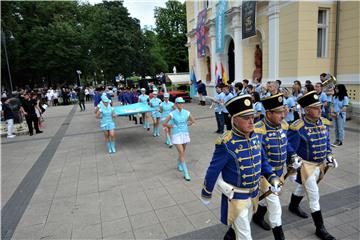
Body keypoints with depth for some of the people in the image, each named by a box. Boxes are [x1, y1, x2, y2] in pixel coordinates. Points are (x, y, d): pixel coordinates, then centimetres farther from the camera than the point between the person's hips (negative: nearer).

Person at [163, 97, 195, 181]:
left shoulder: (187, 112, -4)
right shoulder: (172, 114, -13)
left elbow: (192, 121, 14)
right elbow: (164, 124, -6)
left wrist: (186, 125, 5)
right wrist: (172, 126, -1)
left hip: (185, 134, 4)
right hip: (176, 134, -4)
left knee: (183, 152, 17)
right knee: (181, 153, -9)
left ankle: (179, 164, 46)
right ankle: (186, 174, -6)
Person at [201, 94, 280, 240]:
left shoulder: (256, 136, -6)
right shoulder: (226, 143, -27)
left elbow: (262, 161, 9)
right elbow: (213, 171, -18)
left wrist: (272, 178, -5)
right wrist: (206, 194, -7)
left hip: (253, 193, 7)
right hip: (236, 195, -7)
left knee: (240, 226, 29)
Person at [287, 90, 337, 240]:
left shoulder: (324, 123, -1)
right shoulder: (298, 127, -24)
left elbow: (326, 141, 14)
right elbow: (290, 149, -19)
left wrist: (329, 156, 4)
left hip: (320, 164, 7)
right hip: (305, 165, -7)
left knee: (303, 187, 26)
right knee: (314, 196, -1)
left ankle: (293, 206, 51)